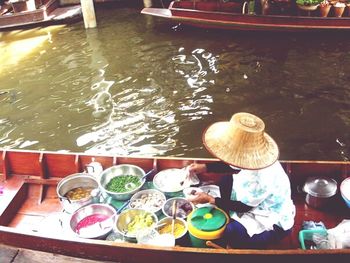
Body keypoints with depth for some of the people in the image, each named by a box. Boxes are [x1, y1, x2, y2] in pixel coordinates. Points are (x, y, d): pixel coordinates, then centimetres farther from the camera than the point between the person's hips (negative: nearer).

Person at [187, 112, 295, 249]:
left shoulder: (260, 178, -39)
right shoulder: (254, 155, -18)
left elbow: (244, 207, -22)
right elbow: (233, 165, 5)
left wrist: (210, 200, -16)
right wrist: (204, 167, -3)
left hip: (274, 223, -8)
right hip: (257, 203, 8)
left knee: (231, 233, -27)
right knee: (226, 181, 7)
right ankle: (230, 220, 19)